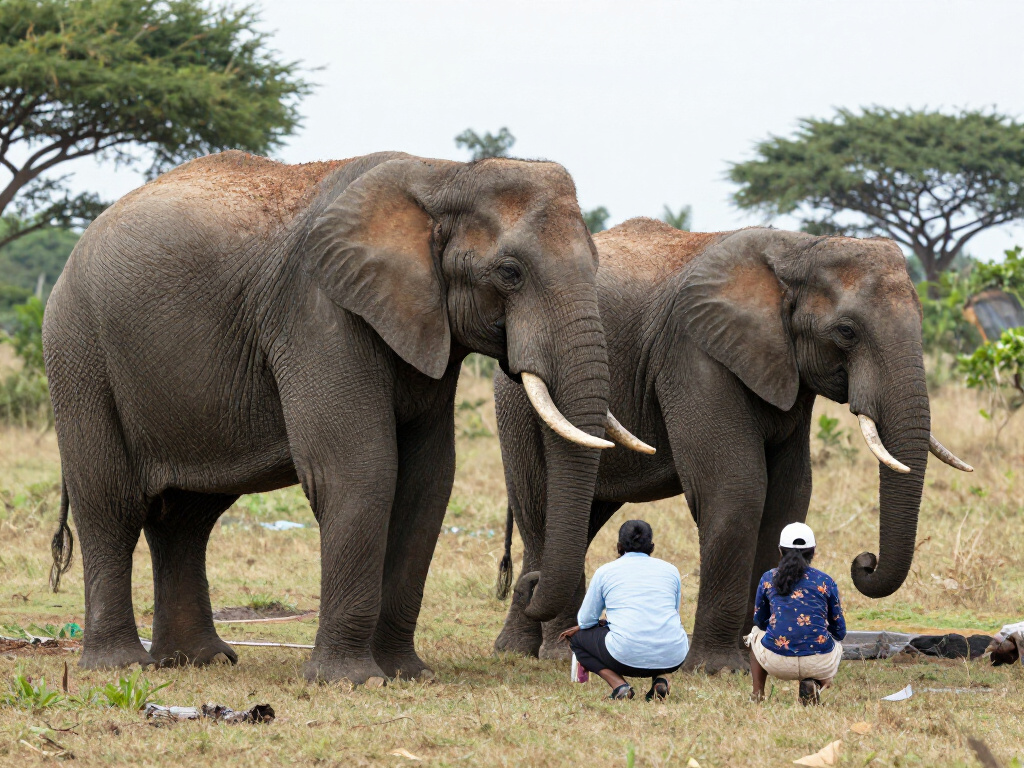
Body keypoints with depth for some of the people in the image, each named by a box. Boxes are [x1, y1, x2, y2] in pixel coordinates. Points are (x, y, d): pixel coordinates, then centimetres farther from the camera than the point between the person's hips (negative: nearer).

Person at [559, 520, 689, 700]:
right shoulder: (670, 570, 15)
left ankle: (618, 685, 0)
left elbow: (586, 621, 10)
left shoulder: (605, 572, 7)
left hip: (628, 657, -3)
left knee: (576, 638, 25)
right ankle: (660, 679, 10)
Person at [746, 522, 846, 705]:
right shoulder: (826, 582, 7)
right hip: (820, 663, -1)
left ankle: (757, 694, 20)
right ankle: (814, 683, 5)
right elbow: (839, 631, 14)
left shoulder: (768, 579, 8)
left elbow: (760, 620, 24)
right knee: (836, 643, 37)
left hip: (776, 662, 1)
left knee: (756, 632, 36)